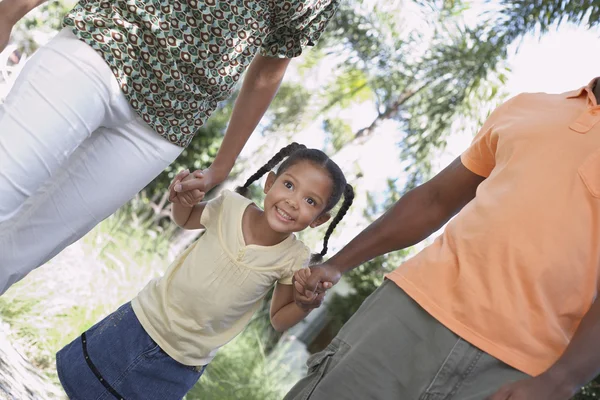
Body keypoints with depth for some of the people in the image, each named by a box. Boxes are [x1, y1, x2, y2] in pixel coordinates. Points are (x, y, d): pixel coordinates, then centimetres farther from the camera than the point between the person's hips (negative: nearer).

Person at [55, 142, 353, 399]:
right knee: (75, 375, 16)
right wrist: (181, 197, -20)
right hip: (143, 320, 2)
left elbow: (279, 320, -8)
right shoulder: (231, 206, -20)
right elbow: (184, 219, 2)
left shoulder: (293, 259, -22)